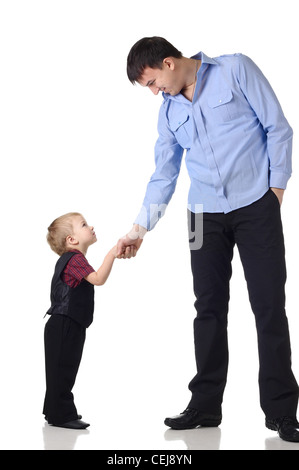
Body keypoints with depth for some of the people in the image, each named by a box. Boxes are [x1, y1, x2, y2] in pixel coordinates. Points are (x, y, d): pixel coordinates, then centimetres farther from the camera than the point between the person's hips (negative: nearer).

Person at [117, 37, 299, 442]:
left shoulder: (235, 70, -3)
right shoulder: (169, 111, 11)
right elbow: (164, 176, 15)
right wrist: (140, 228, 10)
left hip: (256, 206, -4)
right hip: (206, 215, 5)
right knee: (209, 309, 3)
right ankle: (205, 405, 10)